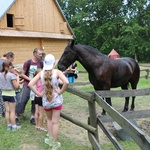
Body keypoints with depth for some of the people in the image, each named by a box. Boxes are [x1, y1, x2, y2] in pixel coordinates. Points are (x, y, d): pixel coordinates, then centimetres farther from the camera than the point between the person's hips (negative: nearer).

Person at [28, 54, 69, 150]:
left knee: (49, 119, 26)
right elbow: (66, 82, -28)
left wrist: (38, 93, -3)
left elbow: (30, 84, -10)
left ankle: (51, 139, 30)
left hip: (45, 101, 2)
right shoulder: (57, 72, -12)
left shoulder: (41, 73, -4)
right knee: (55, 122, 9)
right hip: (56, 100, -2)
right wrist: (61, 91, -13)